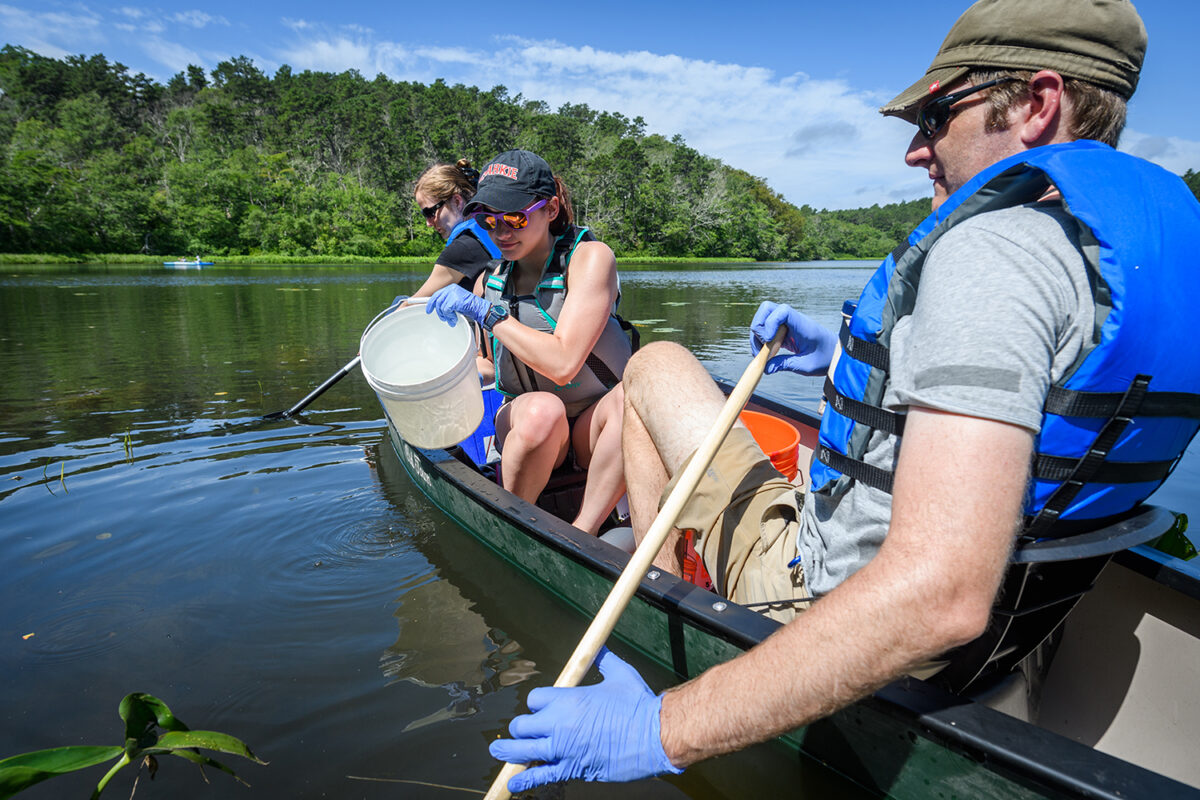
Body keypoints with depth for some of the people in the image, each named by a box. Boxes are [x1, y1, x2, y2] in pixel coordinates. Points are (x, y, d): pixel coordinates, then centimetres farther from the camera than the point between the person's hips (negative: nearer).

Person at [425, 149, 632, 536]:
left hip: (595, 431, -2)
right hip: (525, 424, 3)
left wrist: (487, 314, -21)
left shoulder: (590, 257, -12)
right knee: (542, 410, -34)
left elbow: (562, 364, -24)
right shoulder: (491, 282, 5)